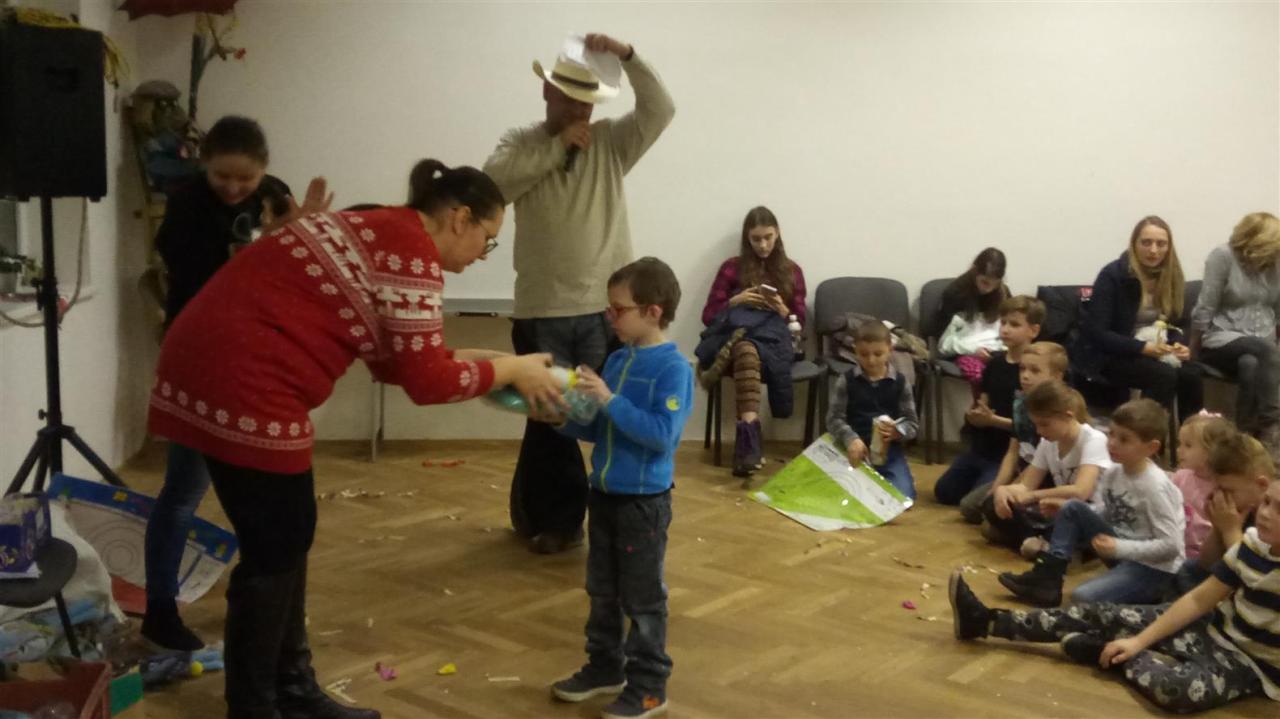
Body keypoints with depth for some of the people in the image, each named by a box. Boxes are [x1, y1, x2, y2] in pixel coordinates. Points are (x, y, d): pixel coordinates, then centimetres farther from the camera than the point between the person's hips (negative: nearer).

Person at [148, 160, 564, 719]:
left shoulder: (383, 233, 18)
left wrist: (483, 360, 16)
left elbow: (399, 358, 20)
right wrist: (510, 369, -1)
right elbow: (426, 381, -13)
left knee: (288, 537, 16)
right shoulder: (414, 252, -12)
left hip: (223, 363, 10)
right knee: (274, 551, 1)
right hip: (238, 382, -10)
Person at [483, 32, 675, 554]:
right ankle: (557, 516, 24)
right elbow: (494, 180, -17)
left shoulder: (612, 141, 4)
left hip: (606, 309, 1)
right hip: (542, 312, -1)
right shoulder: (521, 142, 3)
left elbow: (661, 110, -9)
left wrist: (626, 55, -21)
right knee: (550, 417, 7)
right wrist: (559, 145, -16)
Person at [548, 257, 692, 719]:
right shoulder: (617, 360, 5)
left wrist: (610, 400, -27)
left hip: (644, 500, -7)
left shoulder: (673, 367, -16)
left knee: (642, 598, 4)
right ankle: (605, 667, 35)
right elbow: (598, 430, 11)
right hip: (604, 493, 7)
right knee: (601, 590, 19)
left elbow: (662, 434, -26)